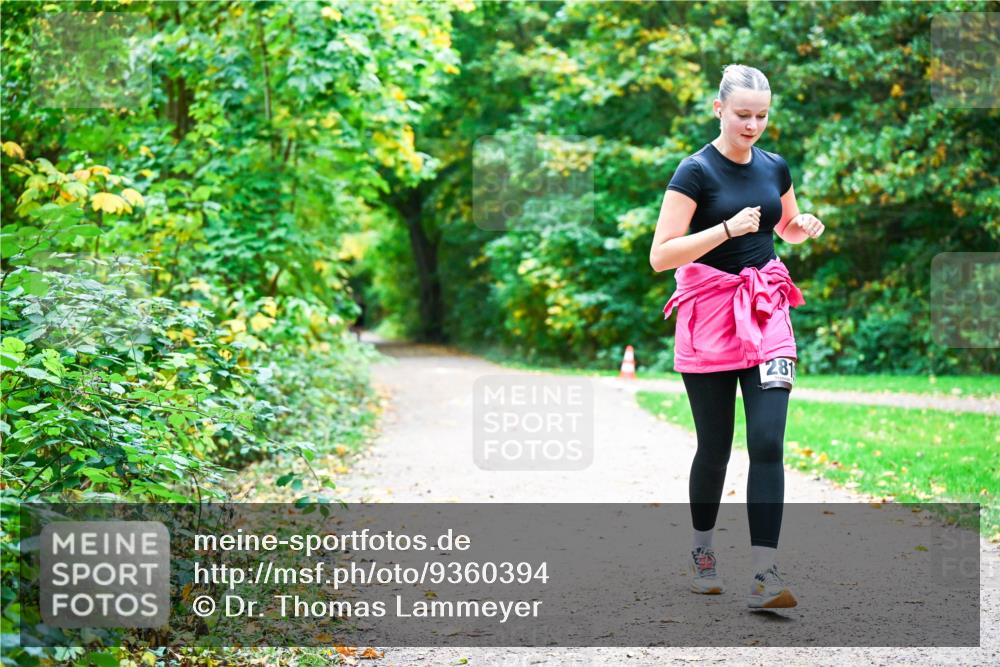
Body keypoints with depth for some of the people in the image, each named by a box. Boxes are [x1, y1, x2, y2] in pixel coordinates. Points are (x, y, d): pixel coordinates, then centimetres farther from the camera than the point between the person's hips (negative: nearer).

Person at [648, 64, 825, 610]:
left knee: (767, 442, -9)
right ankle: (702, 550, 30)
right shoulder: (695, 171, -8)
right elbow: (661, 256, -14)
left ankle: (764, 575, -12)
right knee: (715, 446, 6)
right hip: (709, 316, -3)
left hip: (765, 314, 4)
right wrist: (728, 227, -23)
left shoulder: (775, 168, 7)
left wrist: (805, 227, 3)